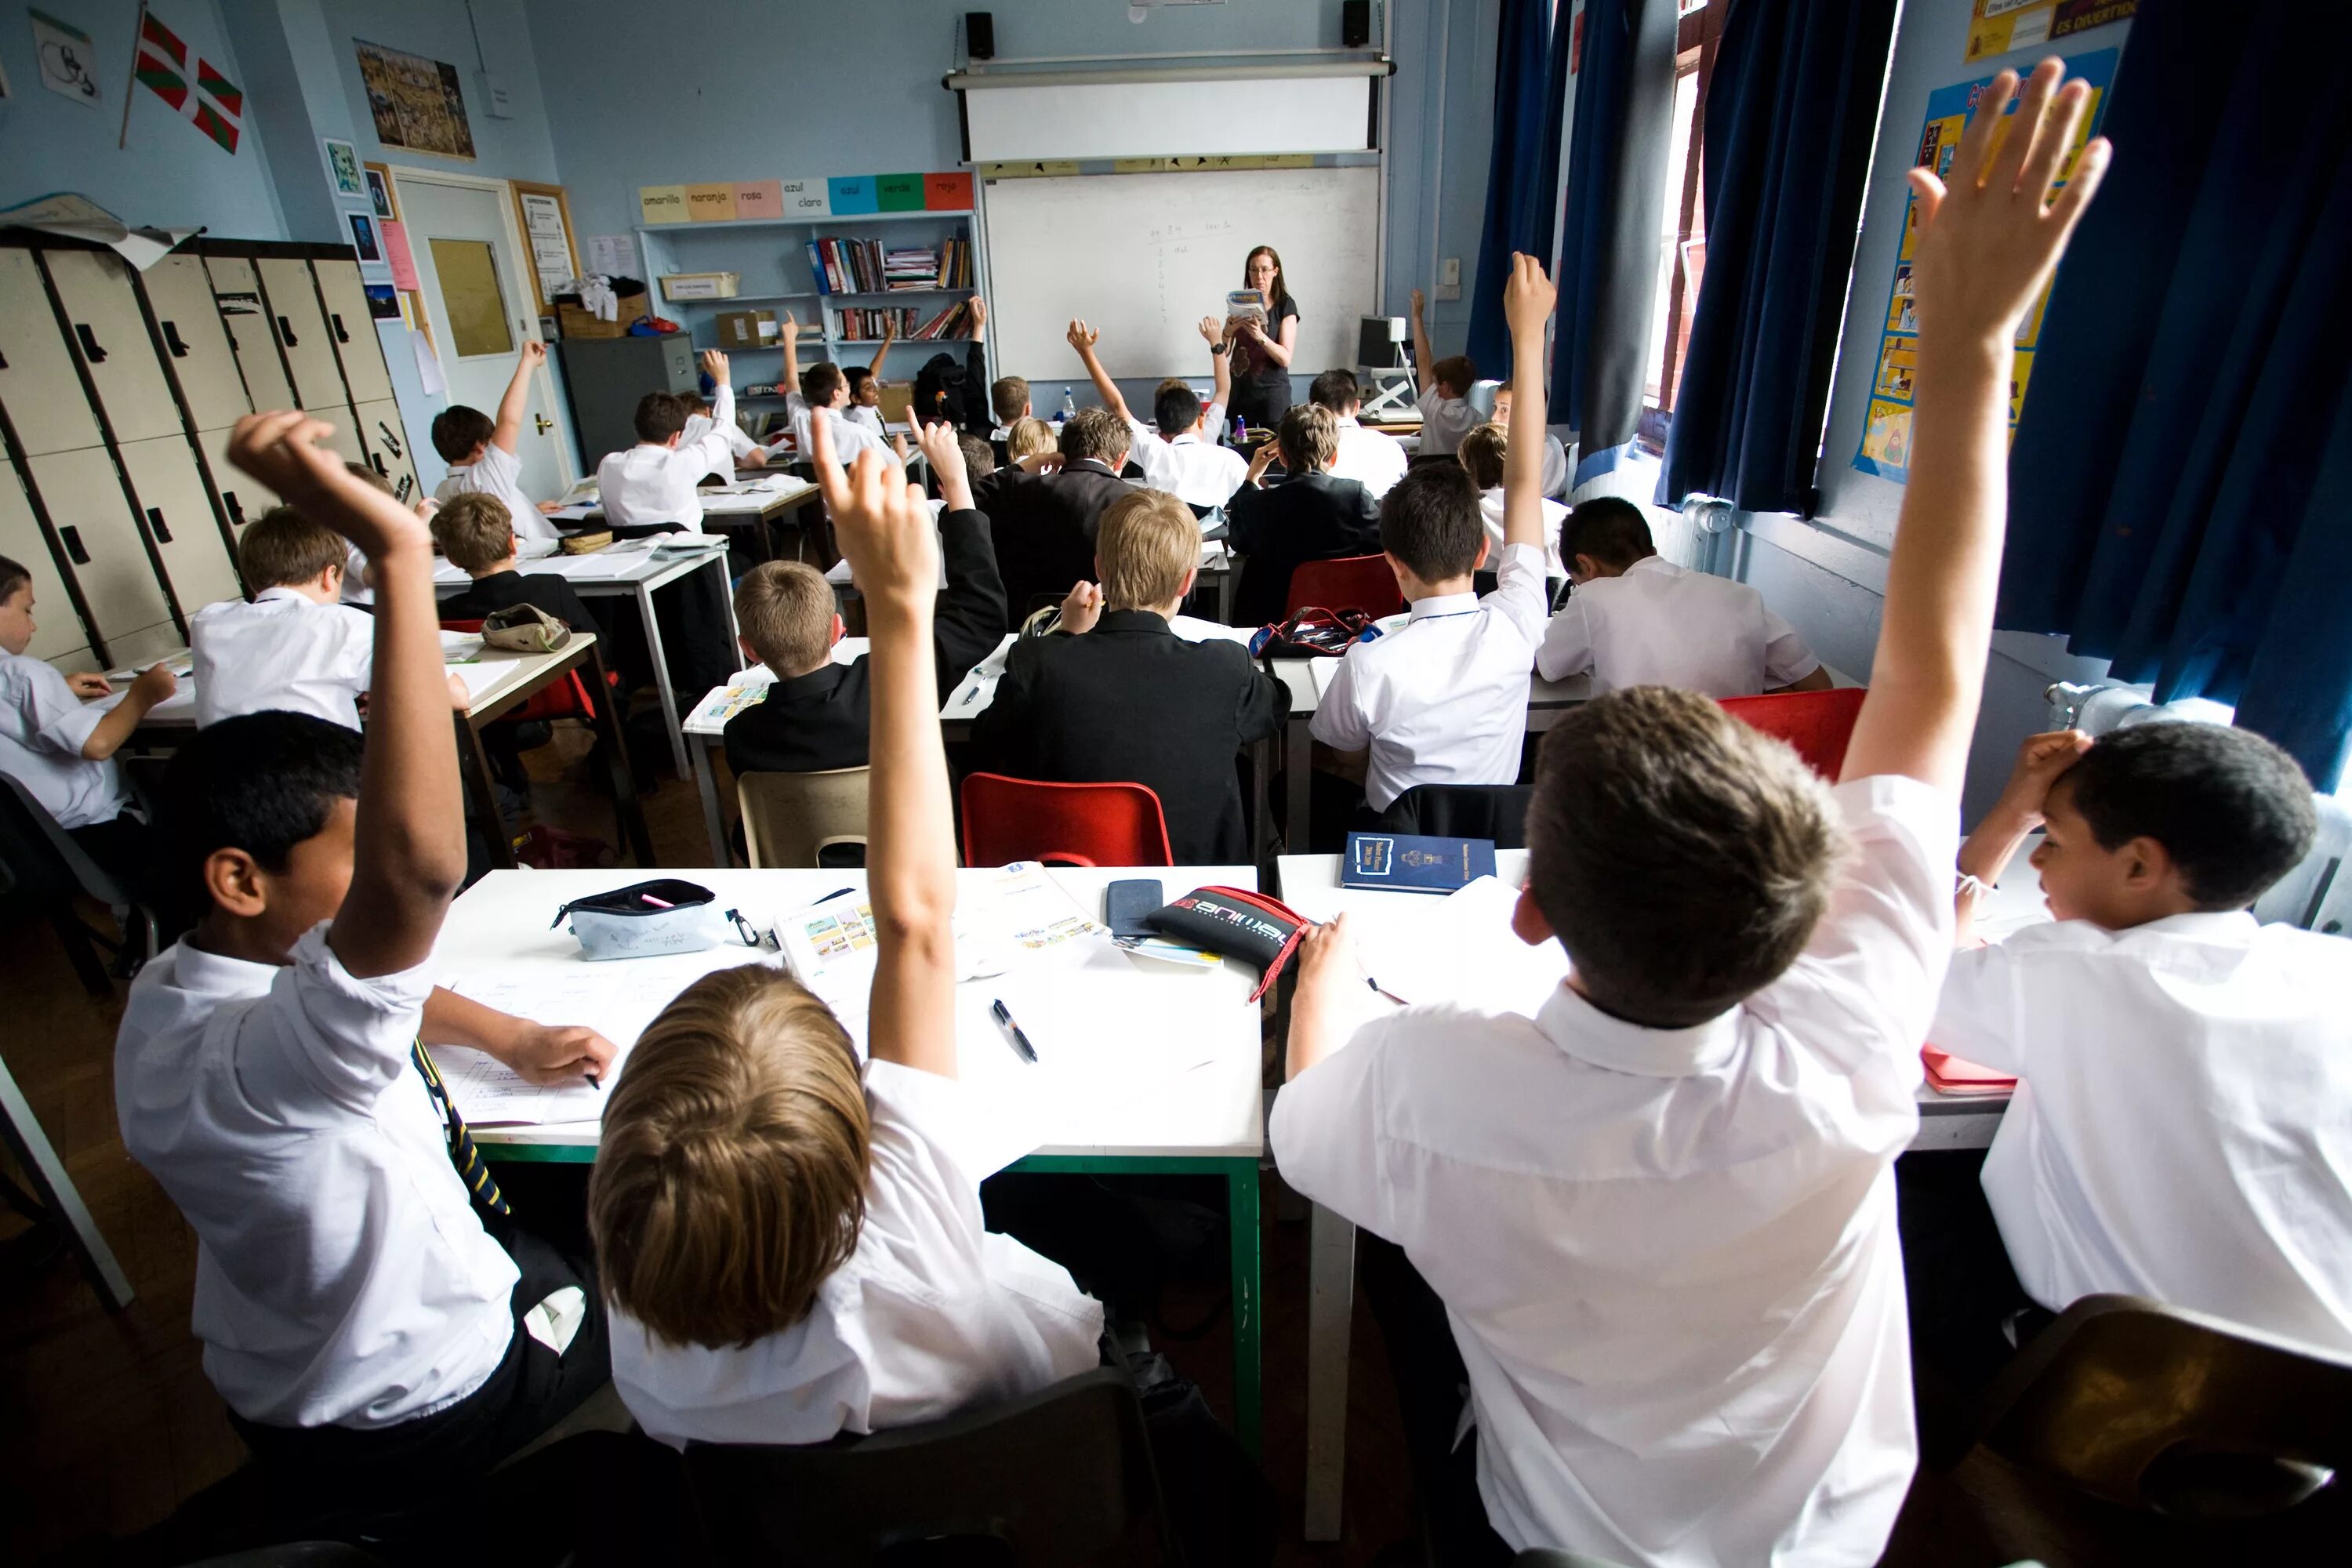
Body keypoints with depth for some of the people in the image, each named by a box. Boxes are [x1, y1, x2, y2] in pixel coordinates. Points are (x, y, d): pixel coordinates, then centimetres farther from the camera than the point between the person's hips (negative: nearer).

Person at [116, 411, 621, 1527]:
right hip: (411, 1415, -7)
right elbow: (419, 868, -62)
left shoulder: (181, 984, -11)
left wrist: (512, 1039, -2)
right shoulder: (240, 1062, -42)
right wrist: (397, 557, -60)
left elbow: (368, 980, 9)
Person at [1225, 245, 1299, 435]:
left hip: (1272, 391, -3)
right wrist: (1228, 332, -13)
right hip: (1240, 390, 3)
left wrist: (1260, 336, -26)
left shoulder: (1285, 306, -2)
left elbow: (1285, 359, -11)